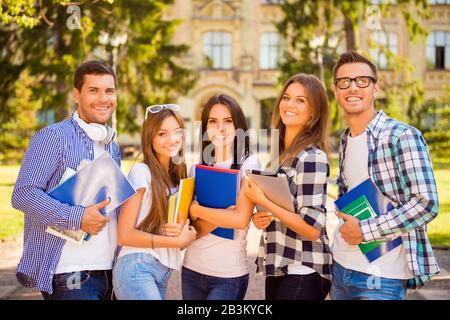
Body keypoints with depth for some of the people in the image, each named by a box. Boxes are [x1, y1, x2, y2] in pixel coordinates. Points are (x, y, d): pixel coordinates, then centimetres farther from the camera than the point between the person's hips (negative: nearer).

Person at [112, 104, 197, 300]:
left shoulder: (178, 176, 15)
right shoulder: (141, 172, -6)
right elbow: (125, 235, -11)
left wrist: (183, 232, -5)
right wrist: (177, 241, -11)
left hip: (163, 273, 7)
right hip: (137, 269, -7)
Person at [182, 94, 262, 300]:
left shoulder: (249, 164, -6)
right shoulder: (197, 169, 7)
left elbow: (241, 219, -17)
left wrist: (194, 209, -8)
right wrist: (223, 215, -17)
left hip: (229, 276, -4)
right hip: (192, 269, 4)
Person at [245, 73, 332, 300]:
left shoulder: (312, 157, -16)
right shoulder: (280, 151, 8)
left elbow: (313, 228, -21)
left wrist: (262, 201, -19)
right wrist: (259, 217, 0)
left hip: (303, 273, -8)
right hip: (277, 266, 8)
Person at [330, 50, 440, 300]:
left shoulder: (402, 137, -12)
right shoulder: (345, 142, 11)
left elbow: (426, 204, -18)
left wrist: (364, 230, -16)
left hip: (380, 276, -7)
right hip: (341, 266, 7)